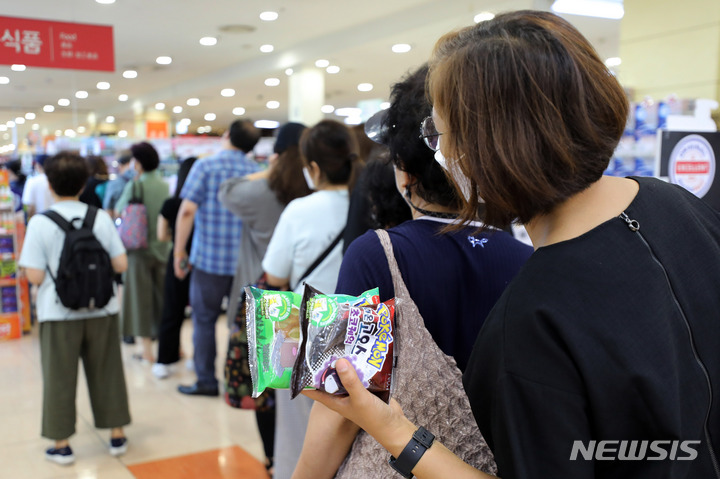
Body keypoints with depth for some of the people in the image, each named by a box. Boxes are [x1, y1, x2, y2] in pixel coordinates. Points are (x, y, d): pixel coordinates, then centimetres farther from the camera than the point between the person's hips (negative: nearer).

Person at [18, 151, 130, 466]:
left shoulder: (40, 223, -10)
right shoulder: (101, 218, -3)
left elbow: (35, 276, -12)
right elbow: (121, 265, -2)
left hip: (59, 314, -2)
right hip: (101, 311, 2)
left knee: (60, 380, 11)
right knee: (107, 374, 14)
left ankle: (62, 445, 22)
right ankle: (117, 436, 26)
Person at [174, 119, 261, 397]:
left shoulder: (205, 166, -5)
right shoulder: (258, 173, 3)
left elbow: (187, 211, -12)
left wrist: (179, 252, -4)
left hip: (209, 259, -3)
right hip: (247, 262, 3)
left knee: (204, 320, 9)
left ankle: (206, 381, 14)